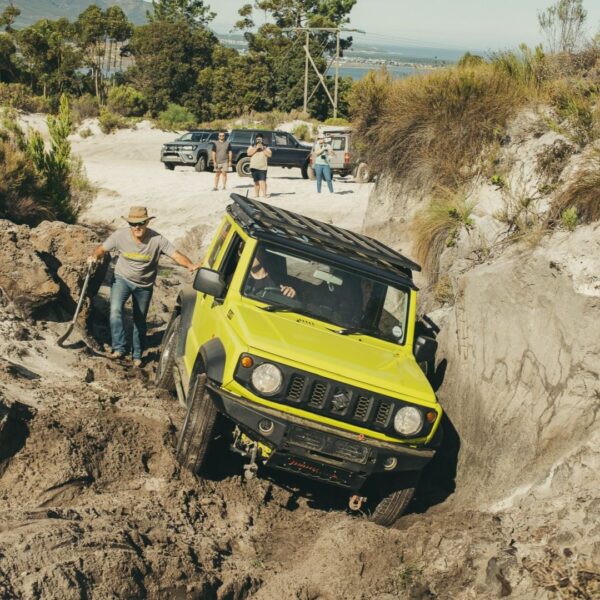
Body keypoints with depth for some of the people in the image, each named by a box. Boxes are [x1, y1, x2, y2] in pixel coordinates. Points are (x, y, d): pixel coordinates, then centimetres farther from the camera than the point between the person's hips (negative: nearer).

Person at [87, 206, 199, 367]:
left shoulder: (157, 240, -23)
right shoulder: (120, 235, -19)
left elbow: (176, 254, -25)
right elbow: (103, 248, -8)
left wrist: (190, 266, -43)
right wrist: (95, 256, -30)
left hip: (144, 285, 0)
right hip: (122, 279, 0)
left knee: (140, 321, 14)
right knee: (115, 310, -27)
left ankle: (137, 355, 33)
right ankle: (119, 348, -21)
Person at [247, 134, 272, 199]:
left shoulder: (266, 147, 12)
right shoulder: (252, 147, 13)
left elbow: (269, 155, -2)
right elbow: (249, 153, -5)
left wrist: (263, 149, -7)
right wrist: (256, 148, -10)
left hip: (262, 167, -2)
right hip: (254, 167, 2)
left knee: (262, 181, -15)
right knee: (256, 182, 6)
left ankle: (264, 194, -21)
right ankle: (256, 194, 12)